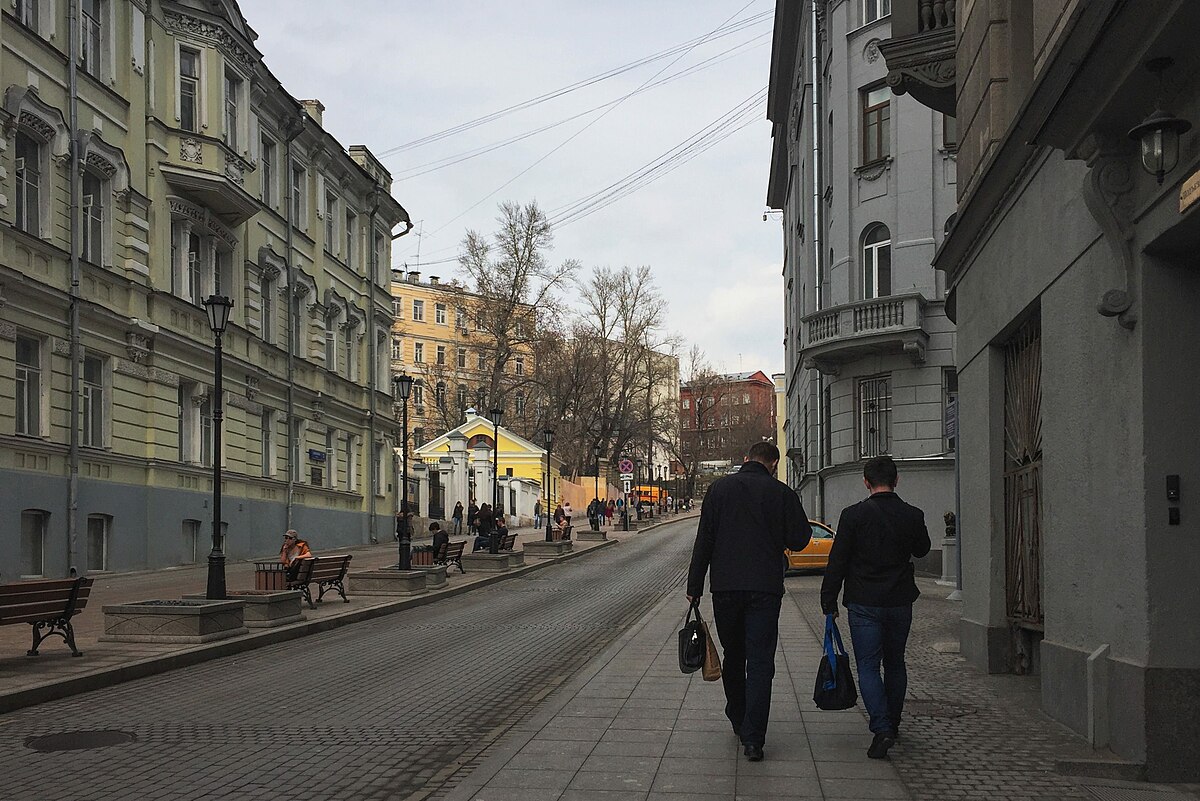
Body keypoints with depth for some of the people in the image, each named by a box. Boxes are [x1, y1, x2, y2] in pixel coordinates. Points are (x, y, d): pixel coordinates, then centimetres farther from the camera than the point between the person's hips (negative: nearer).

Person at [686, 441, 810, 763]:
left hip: (725, 587, 2)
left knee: (733, 656, 18)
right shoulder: (781, 493, -2)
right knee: (760, 663, -1)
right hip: (765, 589, -2)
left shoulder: (720, 488, 3)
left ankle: (738, 721, 31)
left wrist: (695, 586, 6)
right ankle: (753, 738, -7)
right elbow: (799, 540, -1)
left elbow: (704, 540, 2)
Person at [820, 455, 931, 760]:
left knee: (868, 667, -1)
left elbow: (837, 561, -8)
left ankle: (881, 728, -16)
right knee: (895, 665, 19)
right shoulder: (913, 516, -2)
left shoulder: (853, 515, -10)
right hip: (900, 603, 3)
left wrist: (829, 600, 0)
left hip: (864, 604, -3)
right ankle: (892, 723, 30)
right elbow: (922, 550, 18)